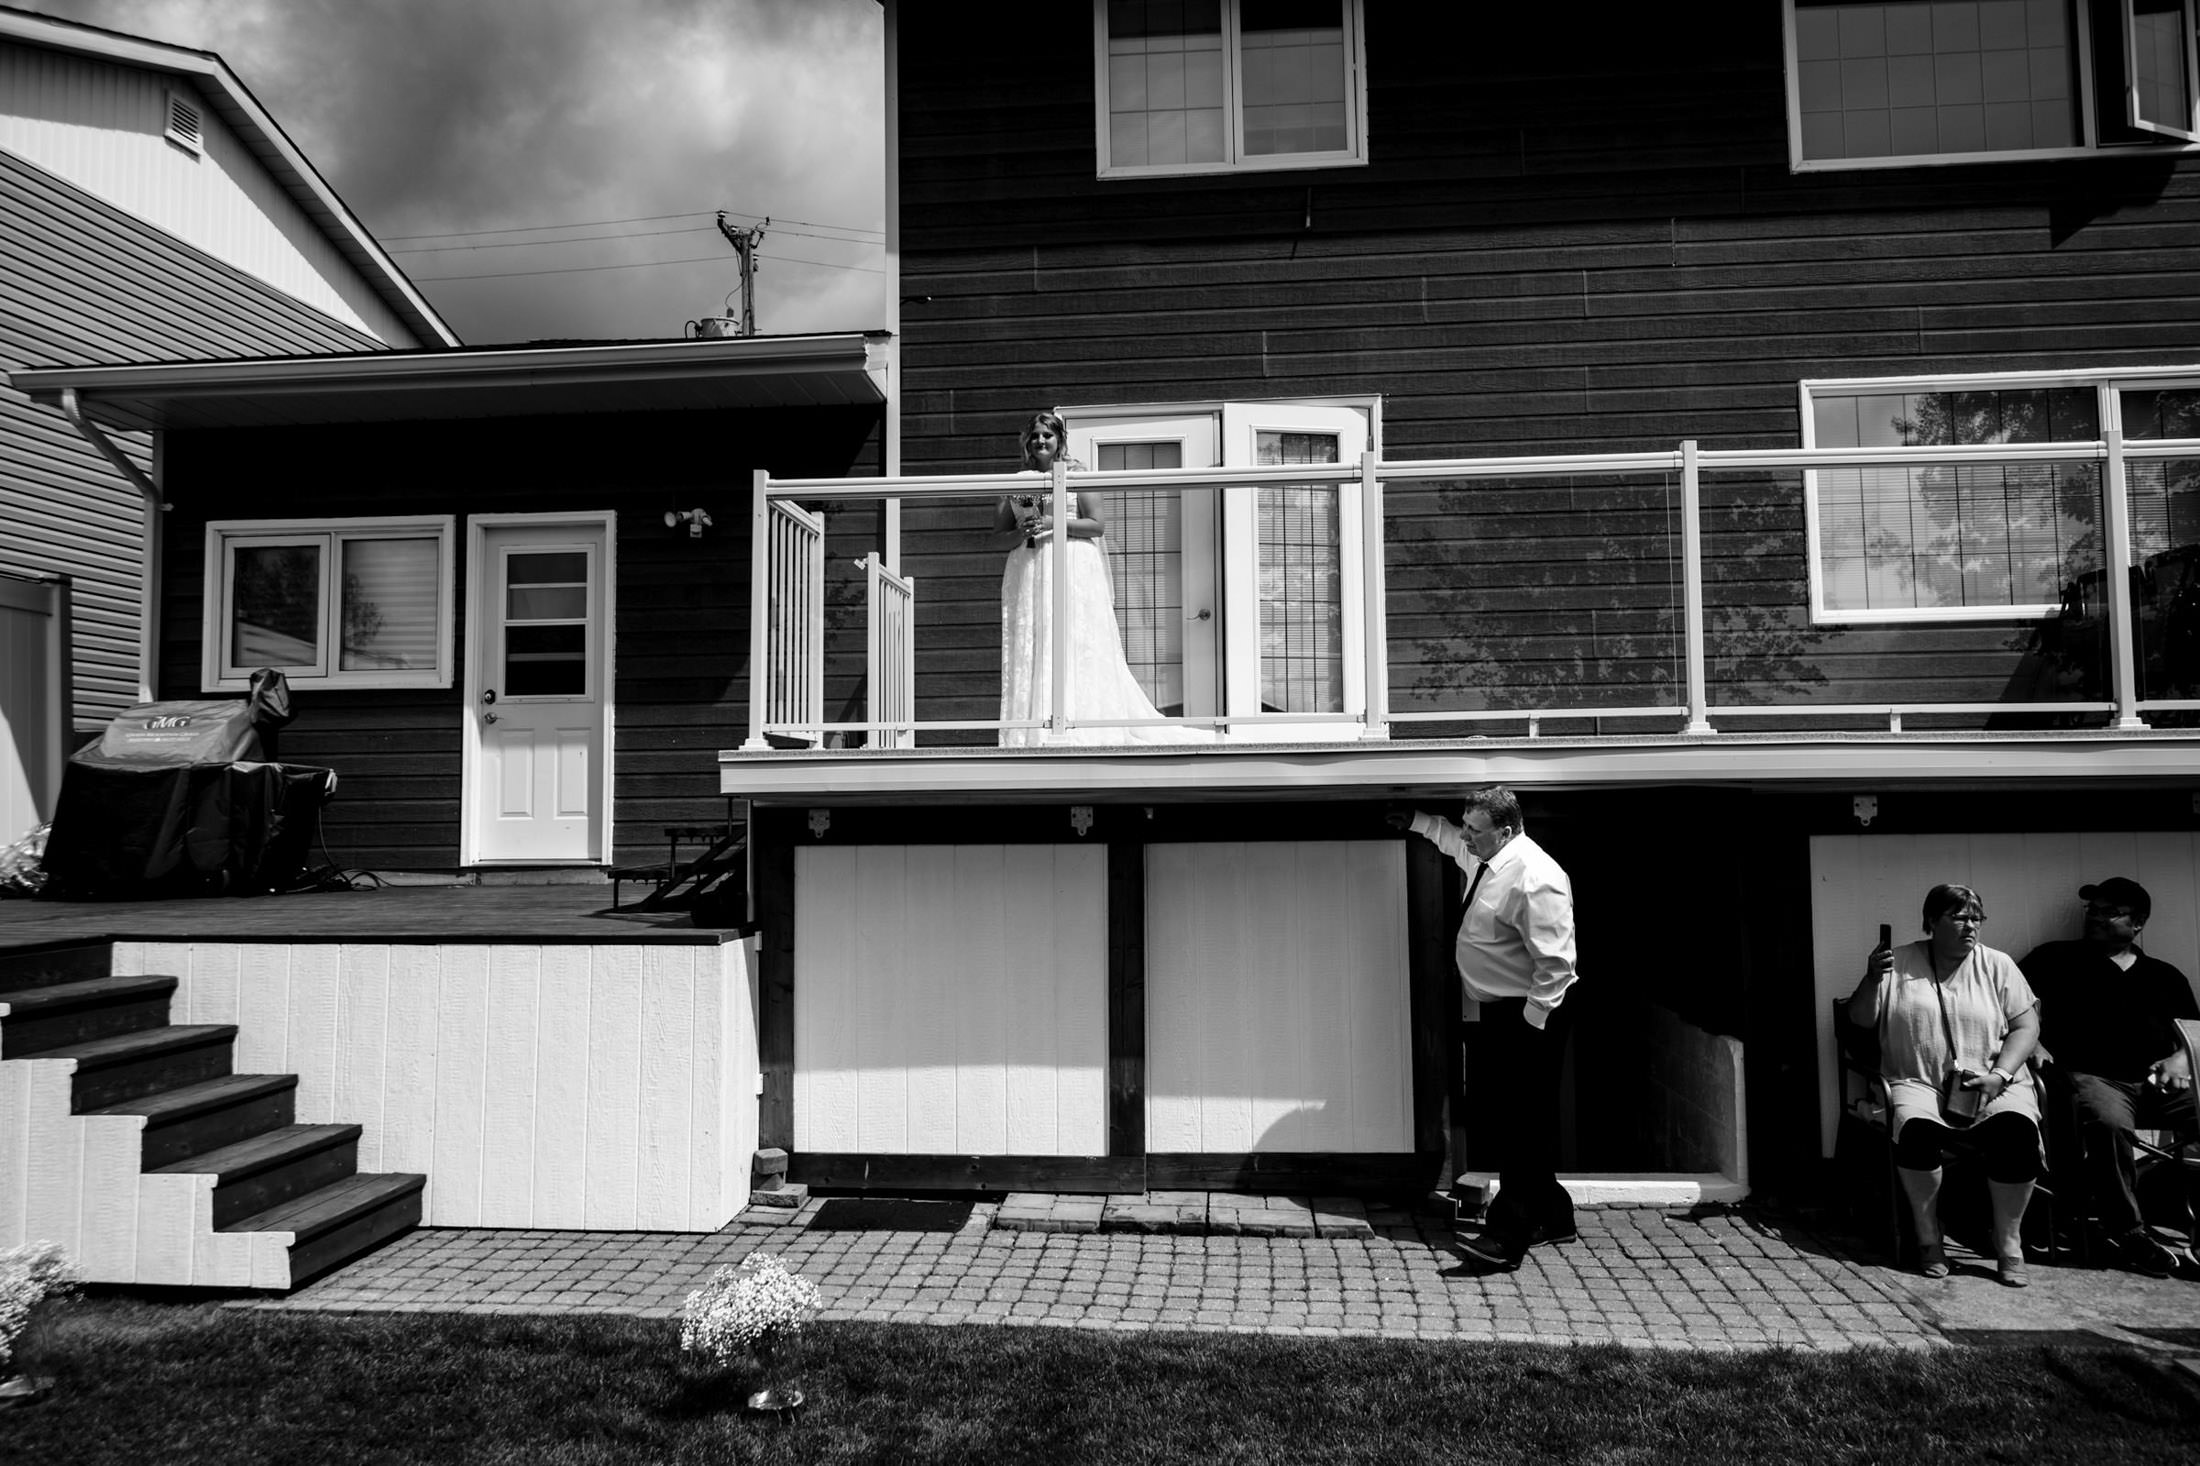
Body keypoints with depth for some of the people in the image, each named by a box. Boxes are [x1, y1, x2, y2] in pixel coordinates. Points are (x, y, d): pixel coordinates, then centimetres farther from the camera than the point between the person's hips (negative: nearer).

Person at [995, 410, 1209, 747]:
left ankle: (1078, 729, -7)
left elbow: (1097, 525, -3)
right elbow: (1000, 535, 13)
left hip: (1072, 568, -3)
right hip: (1028, 570, 4)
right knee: (1029, 651, -2)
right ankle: (1032, 733, -3)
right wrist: (1022, 532, -7)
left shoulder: (1075, 472, 5)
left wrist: (1051, 523, -12)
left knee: (1074, 646, -8)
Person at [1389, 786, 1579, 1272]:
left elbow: (1554, 963, -23)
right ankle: (1553, 1215, 30)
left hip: (1529, 1016, -10)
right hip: (1500, 1012, 10)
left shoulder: (1535, 880, -23)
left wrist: (1531, 1023, -21)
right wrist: (1416, 821, 32)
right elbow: (1453, 840, 33)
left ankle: (1507, 1238, -6)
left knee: (1523, 1123, -7)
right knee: (1528, 1121, 17)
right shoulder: (1482, 857, 6)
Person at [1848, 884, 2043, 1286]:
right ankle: (1928, 1239, -14)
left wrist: (1999, 1075, -12)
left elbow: (2027, 1026, 3)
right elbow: (1860, 1019, 4)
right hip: (1919, 1083, -1)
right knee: (1915, 1129, -33)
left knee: (2017, 1130, -31)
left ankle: (2009, 1244, -13)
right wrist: (1872, 978, -16)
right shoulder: (1899, 962, 5)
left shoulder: (1997, 965, 7)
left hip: (1991, 1084, 1)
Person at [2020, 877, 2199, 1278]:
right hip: (2093, 1076, -3)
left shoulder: (2164, 975, 26)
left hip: (2157, 1081, 4)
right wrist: (2034, 1045, -10)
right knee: (2107, 1123, -37)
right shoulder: (2056, 959, 15)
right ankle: (2128, 1234, -27)